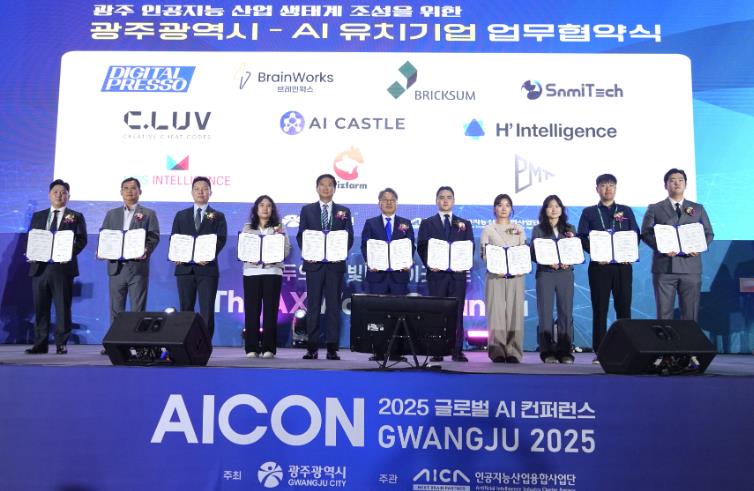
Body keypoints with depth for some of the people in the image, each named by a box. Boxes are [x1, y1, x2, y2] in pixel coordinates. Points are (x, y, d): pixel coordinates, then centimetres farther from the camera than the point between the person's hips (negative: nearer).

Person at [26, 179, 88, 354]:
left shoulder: (76, 217, 8)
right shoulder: (38, 216, 18)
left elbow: (82, 240, 0)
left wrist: (70, 253, -17)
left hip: (63, 266, -3)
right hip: (39, 266, 3)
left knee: (62, 307, 0)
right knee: (40, 307, 4)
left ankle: (61, 344, 7)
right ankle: (40, 344, 11)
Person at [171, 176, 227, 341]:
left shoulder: (218, 216, 9)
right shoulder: (181, 215, 17)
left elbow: (221, 239, -3)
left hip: (207, 268, -2)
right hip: (185, 268, 2)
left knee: (207, 311, -3)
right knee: (186, 310, 6)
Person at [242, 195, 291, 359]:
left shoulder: (278, 228, 11)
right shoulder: (247, 227, 14)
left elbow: (286, 252, 4)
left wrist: (281, 235, -9)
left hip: (272, 272, -1)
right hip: (251, 272, 1)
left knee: (270, 310, -3)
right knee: (251, 310, -3)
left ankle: (268, 348, 2)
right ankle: (251, 348, 2)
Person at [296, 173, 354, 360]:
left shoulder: (344, 211, 11)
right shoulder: (307, 210, 10)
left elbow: (349, 237, 5)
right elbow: (301, 235, 6)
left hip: (335, 263, 0)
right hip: (314, 263, 0)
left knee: (334, 306, 1)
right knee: (313, 305, 1)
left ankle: (332, 348, 6)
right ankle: (312, 347, 6)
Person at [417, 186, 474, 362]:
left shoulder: (464, 224, 15)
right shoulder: (427, 223, 11)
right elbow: (421, 247, 4)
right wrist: (429, 264, -11)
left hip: (458, 273, 1)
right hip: (436, 273, -1)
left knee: (457, 312, 0)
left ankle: (457, 351, 4)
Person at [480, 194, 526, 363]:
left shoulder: (518, 229, 15)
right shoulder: (488, 229, 9)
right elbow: (483, 254, 3)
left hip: (516, 275, 2)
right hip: (495, 275, -2)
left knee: (514, 311, -3)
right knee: (496, 311, -7)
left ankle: (513, 352, 0)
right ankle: (497, 352, -5)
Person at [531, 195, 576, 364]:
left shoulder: (569, 229, 14)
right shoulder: (538, 230, 7)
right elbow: (533, 254, 3)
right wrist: (548, 262, -13)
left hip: (565, 273, 2)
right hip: (545, 274, -2)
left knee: (566, 312, -1)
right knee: (545, 313, -4)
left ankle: (565, 352, 4)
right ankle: (547, 352, 1)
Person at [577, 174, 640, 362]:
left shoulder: (626, 211, 16)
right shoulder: (589, 212, 11)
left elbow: (636, 234, 10)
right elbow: (582, 238, 3)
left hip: (623, 264, 1)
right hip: (599, 265, -1)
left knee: (624, 307, 0)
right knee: (600, 309, -1)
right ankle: (600, 352, 3)